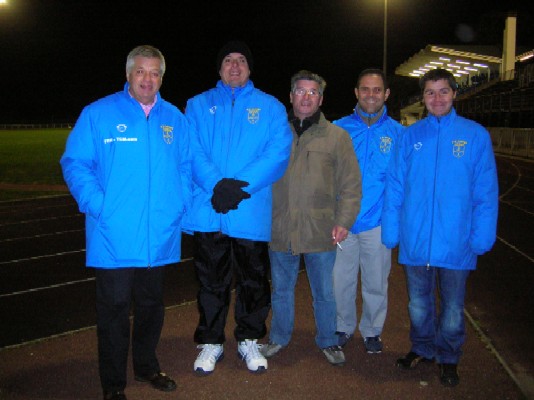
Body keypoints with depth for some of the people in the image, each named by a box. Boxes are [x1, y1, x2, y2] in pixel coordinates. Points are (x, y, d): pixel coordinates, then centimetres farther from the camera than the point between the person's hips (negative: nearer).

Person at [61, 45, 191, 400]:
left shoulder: (175, 118, 9)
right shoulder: (98, 114, -3)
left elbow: (187, 166, 14)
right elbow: (75, 164, -5)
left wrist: (181, 204, -1)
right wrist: (98, 206, -16)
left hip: (160, 235, 4)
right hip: (114, 237, -4)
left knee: (152, 305, 17)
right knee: (115, 308, 4)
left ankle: (147, 366, 37)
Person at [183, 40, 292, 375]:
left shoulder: (270, 107, 7)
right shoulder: (199, 105, 10)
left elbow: (279, 153, -6)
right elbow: (192, 152, -3)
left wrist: (241, 185, -18)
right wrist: (216, 184, -21)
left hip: (252, 213, 0)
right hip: (209, 212, 1)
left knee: (253, 281, 11)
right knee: (212, 281, 11)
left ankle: (249, 340, 30)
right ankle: (211, 342, 28)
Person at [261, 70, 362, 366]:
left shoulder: (337, 136, 2)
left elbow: (351, 184, 1)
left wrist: (343, 221, -8)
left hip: (321, 231, -1)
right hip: (280, 229, 2)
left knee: (324, 292, 12)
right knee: (281, 289, 16)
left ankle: (327, 340, 32)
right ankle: (279, 337, 35)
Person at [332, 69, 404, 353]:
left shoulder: (398, 133, 0)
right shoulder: (339, 129, 1)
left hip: (378, 222, 0)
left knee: (376, 282, 12)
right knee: (341, 280, 9)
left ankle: (372, 331, 33)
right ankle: (344, 327, 32)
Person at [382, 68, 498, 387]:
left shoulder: (476, 135, -1)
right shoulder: (410, 136, 3)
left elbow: (486, 192, -2)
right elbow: (395, 187, 3)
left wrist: (482, 237, -8)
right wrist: (391, 232, -2)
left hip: (456, 243, -1)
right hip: (415, 241, 2)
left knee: (453, 307, 13)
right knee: (419, 303, 16)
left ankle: (449, 358, 34)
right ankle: (422, 349, 38)